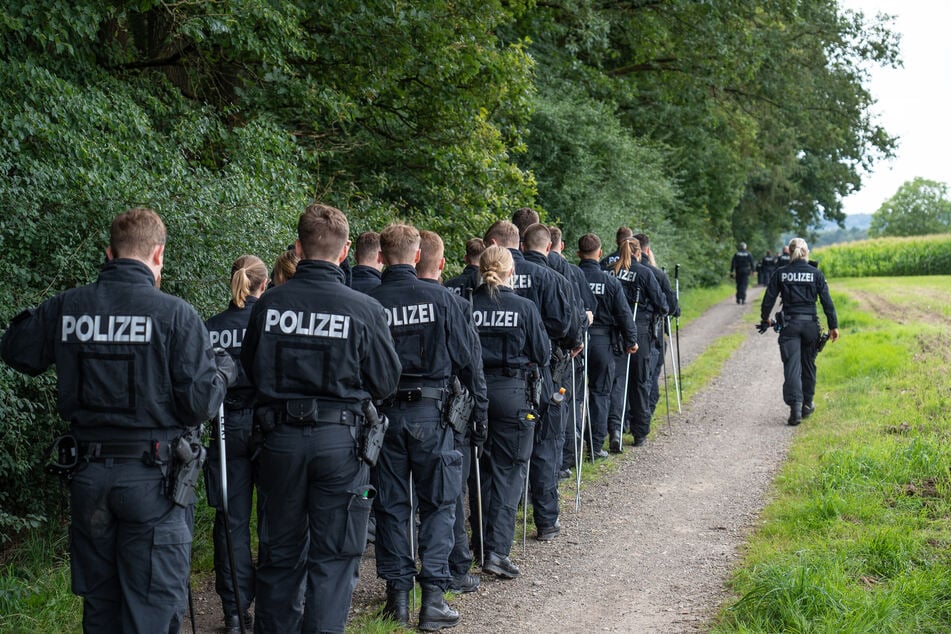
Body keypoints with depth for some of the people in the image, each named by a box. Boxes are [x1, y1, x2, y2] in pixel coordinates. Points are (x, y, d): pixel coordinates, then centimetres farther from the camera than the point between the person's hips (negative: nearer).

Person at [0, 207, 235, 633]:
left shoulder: (65, 308, -1)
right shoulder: (176, 315, -13)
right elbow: (200, 404, -14)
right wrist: (222, 373, 6)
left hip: (89, 474, 4)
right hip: (154, 479, -4)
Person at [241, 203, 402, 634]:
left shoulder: (268, 304, -5)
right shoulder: (363, 310, -12)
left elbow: (250, 370, 7)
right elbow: (386, 383, -3)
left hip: (279, 438, 3)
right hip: (340, 442, -2)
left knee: (279, 554, 16)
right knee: (332, 558, 7)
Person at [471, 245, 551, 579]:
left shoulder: (466, 306, -5)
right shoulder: (525, 307, -9)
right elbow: (542, 355, -2)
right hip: (513, 391, -3)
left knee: (483, 467, 18)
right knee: (509, 470, 1)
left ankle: (485, 537, 28)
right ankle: (497, 549, -8)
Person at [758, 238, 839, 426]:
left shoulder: (781, 274, -1)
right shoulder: (816, 274, -1)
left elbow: (769, 299, 2)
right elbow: (827, 301, -3)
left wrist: (765, 319, 18)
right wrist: (833, 325, 2)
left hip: (789, 324, -1)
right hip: (810, 324, 1)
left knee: (791, 366, -5)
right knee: (808, 364, 17)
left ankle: (795, 406, -21)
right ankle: (807, 404, 27)